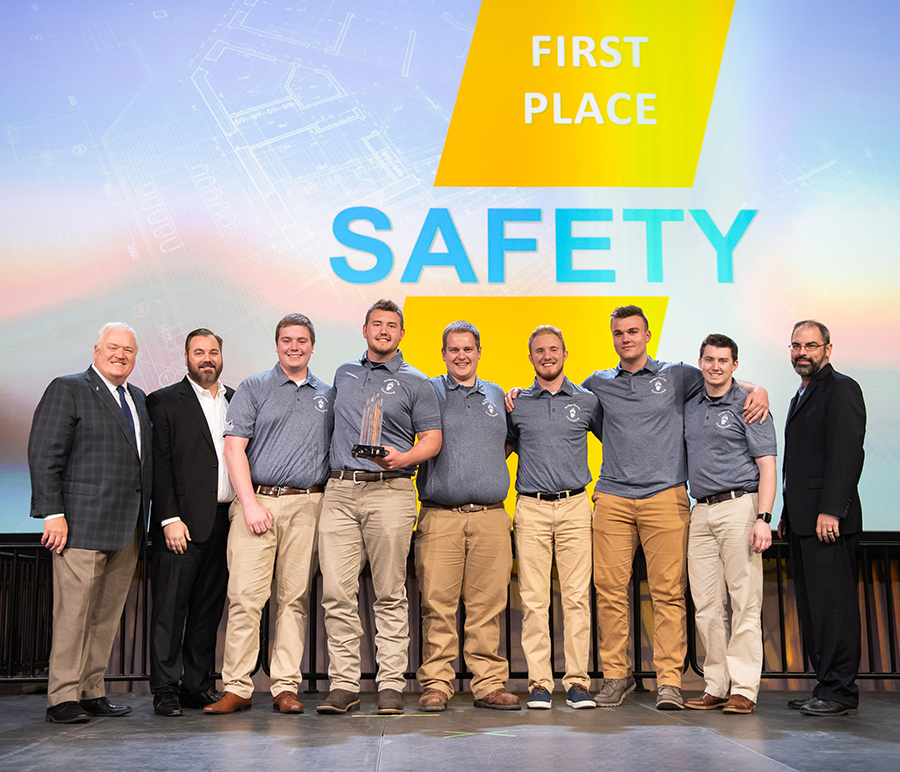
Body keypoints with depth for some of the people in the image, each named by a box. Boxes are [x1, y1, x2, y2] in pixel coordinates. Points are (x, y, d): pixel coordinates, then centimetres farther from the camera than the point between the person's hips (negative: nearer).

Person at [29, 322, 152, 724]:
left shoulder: (138, 398, 19)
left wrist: (144, 518, 12)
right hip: (83, 524, -6)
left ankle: (92, 691, 18)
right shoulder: (67, 389, -1)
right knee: (74, 612, -4)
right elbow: (44, 455, -7)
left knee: (108, 614, 9)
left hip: (127, 527, 7)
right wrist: (53, 513, -14)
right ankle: (63, 698, 4)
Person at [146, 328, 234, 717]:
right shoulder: (164, 401, 1)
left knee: (209, 607, 10)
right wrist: (170, 519, -12)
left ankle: (197, 684, 19)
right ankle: (165, 689, 7)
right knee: (171, 607, -1)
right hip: (183, 521, -4)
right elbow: (160, 465, -5)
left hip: (227, 521, 5)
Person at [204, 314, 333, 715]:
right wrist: (250, 503, -10)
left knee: (295, 597, 2)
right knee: (244, 596, -6)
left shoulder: (327, 395, 16)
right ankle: (237, 687, 1)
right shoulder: (253, 389, 7)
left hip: (307, 506, 2)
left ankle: (286, 687, 8)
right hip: (256, 502, -2)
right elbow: (234, 448, -1)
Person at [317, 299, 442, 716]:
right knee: (337, 591, -2)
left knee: (390, 593, -1)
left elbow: (432, 440, 3)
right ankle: (343, 685, 5)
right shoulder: (343, 374, 19)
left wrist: (401, 459, -16)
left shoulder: (414, 382, 7)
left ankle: (391, 685, 6)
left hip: (389, 490, -3)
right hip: (339, 491, 4)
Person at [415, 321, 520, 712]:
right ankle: (436, 685, 5)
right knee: (438, 605, -3)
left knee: (487, 606, 2)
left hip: (491, 518, 2)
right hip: (440, 516, -2)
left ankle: (489, 685, 9)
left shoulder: (497, 395, 19)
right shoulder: (428, 392, 9)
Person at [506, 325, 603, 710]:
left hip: (574, 507, 0)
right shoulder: (516, 404, 10)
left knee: (577, 596, -3)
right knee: (534, 599, -2)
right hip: (531, 508, 0)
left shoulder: (587, 401, 9)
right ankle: (539, 683, 4)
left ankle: (577, 681, 4)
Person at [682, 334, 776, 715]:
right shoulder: (689, 407, 16)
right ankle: (716, 686, 14)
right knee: (706, 605, 6)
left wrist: (763, 518, -16)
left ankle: (743, 688, 1)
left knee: (745, 602, -4)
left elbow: (767, 466, -6)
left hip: (739, 507, -6)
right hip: (701, 512, 6)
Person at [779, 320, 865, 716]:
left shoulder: (841, 388, -6)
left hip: (828, 519, -9)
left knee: (832, 602, -7)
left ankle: (839, 691, -2)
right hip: (803, 520, 10)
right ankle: (827, 686, 16)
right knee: (812, 606, 10)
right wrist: (787, 514, 19)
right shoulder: (801, 397, 23)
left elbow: (847, 453, -16)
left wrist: (830, 511, -22)